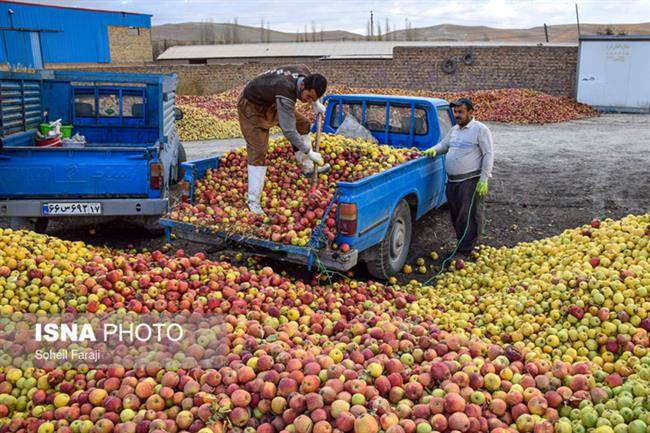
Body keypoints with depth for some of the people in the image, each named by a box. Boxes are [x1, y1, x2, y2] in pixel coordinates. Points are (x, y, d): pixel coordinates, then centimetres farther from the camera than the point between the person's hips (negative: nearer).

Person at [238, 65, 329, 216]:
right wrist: (309, 152, -31)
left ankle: (307, 167, 27)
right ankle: (253, 201, -12)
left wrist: (316, 104, 4)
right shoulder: (285, 95, -42)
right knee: (258, 152, -16)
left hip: (270, 101, 9)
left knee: (302, 123, 11)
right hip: (251, 106, -9)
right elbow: (289, 131, -39)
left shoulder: (305, 71, -18)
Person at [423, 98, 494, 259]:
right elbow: (443, 144, 24)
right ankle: (463, 244, 26)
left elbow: (488, 154, -9)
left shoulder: (480, 129, -6)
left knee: (470, 217, -3)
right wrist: (434, 149, -1)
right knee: (456, 215, 13)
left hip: (471, 181, -7)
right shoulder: (454, 129, 16)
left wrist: (484, 179, -15)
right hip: (452, 181, 8)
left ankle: (465, 252, 2)